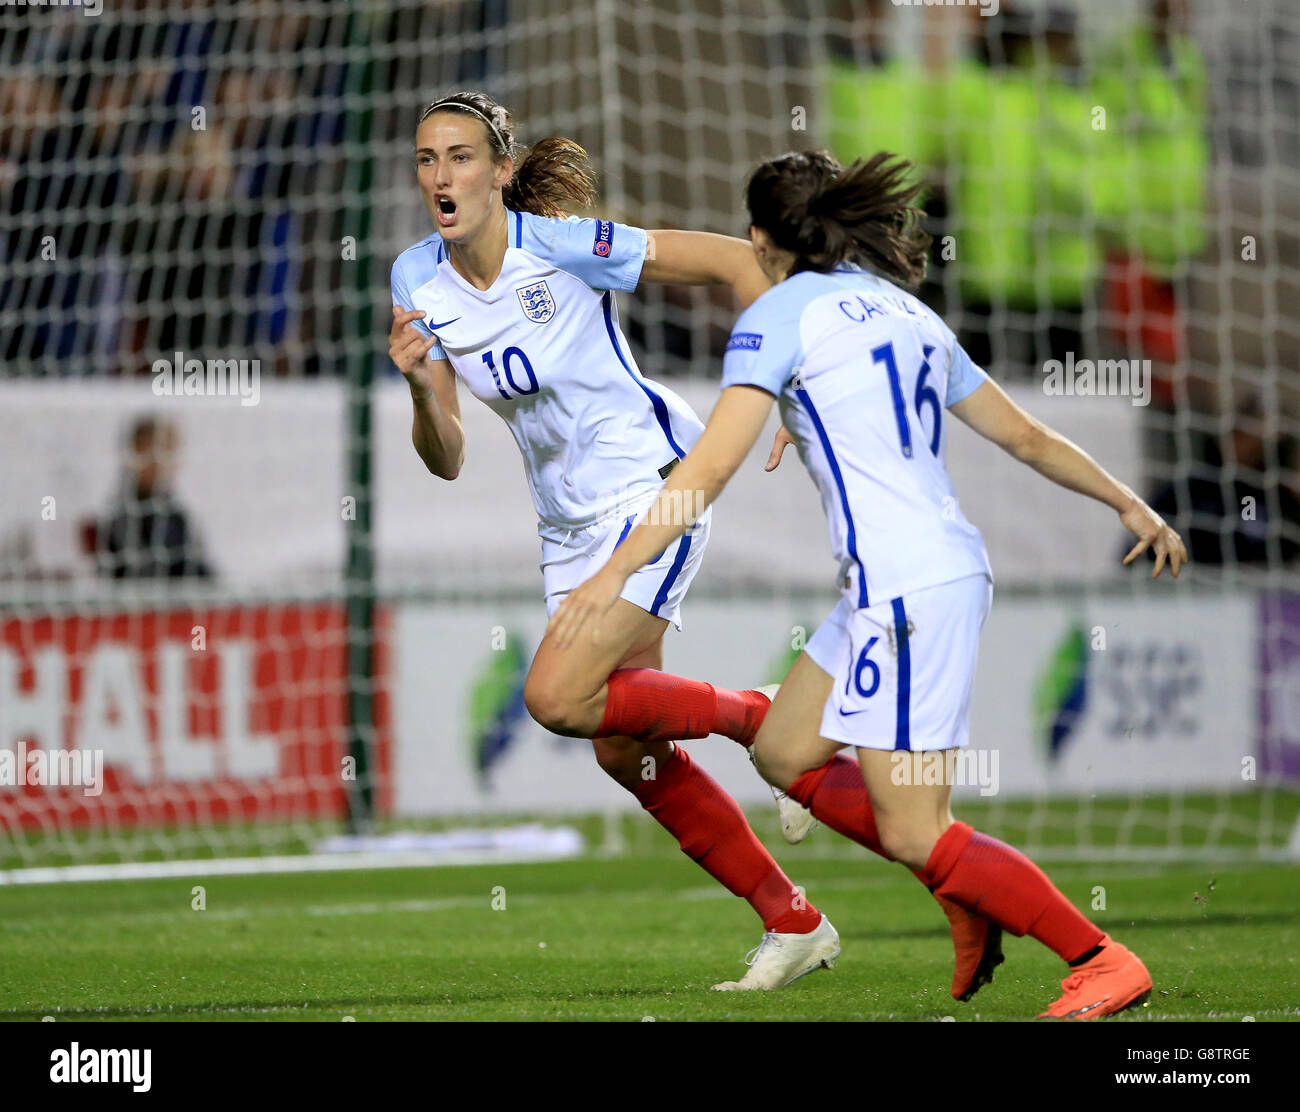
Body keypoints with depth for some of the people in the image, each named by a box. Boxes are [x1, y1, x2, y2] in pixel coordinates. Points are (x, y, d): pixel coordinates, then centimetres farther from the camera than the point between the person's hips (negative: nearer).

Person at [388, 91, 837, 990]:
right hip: (571, 521, 7)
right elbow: (447, 460, 0)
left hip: (655, 481, -7)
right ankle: (793, 922, 19)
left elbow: (735, 260, -12)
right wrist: (421, 387, -20)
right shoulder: (417, 281, -1)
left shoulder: (560, 246, -18)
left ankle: (760, 716, 0)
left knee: (556, 698, -22)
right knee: (625, 753, 6)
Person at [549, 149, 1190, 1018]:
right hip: (950, 566, 9)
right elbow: (1027, 436, 23)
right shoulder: (909, 314, 18)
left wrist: (616, 572, -9)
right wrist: (1129, 503, 35)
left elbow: (712, 467, -11)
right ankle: (978, 895, 16)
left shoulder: (782, 313, -4)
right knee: (785, 754, 18)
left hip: (906, 591, -9)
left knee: (913, 835, -5)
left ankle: (1103, 962, -4)